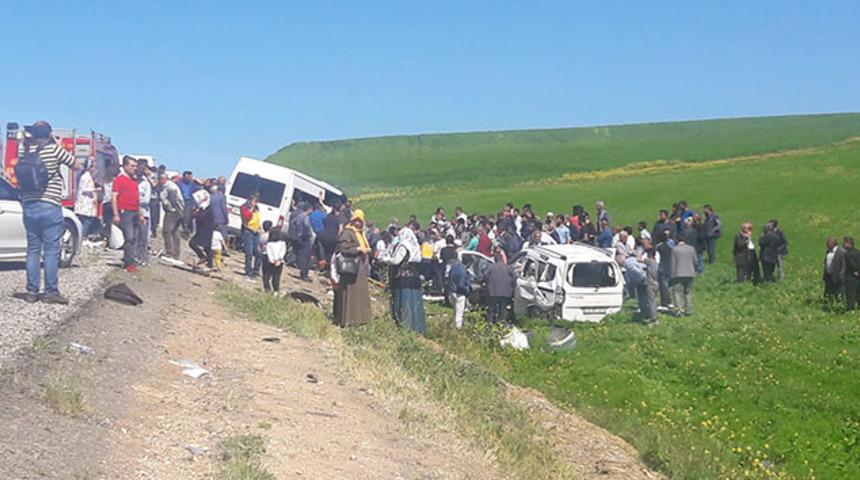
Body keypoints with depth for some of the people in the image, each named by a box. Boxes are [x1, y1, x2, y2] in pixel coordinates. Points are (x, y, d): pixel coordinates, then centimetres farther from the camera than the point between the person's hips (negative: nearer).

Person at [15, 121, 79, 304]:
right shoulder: (54, 149, -7)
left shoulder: (24, 150, 5)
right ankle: (51, 292, 0)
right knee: (51, 250, 0)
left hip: (29, 206, 4)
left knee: (33, 249, 10)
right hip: (50, 206, -4)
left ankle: (31, 291, 10)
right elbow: (75, 165, 5)